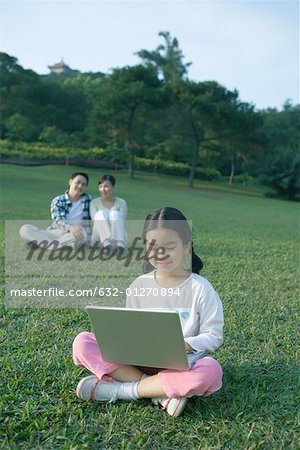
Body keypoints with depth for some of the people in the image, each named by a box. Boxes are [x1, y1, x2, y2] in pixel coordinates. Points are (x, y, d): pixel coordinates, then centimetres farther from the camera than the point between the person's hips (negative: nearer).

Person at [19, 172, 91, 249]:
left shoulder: (87, 199, 8)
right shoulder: (58, 200, 4)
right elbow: (57, 221, -13)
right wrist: (70, 227, -34)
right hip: (54, 233, 2)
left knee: (83, 233, -37)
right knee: (25, 229, -19)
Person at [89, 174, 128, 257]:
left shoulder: (121, 203, 3)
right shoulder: (94, 203, 5)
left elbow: (120, 223, -8)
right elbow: (96, 222, -10)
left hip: (116, 239, 0)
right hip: (100, 240, 0)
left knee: (115, 214, -24)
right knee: (100, 213, -23)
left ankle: (120, 245, -46)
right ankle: (107, 244, -45)